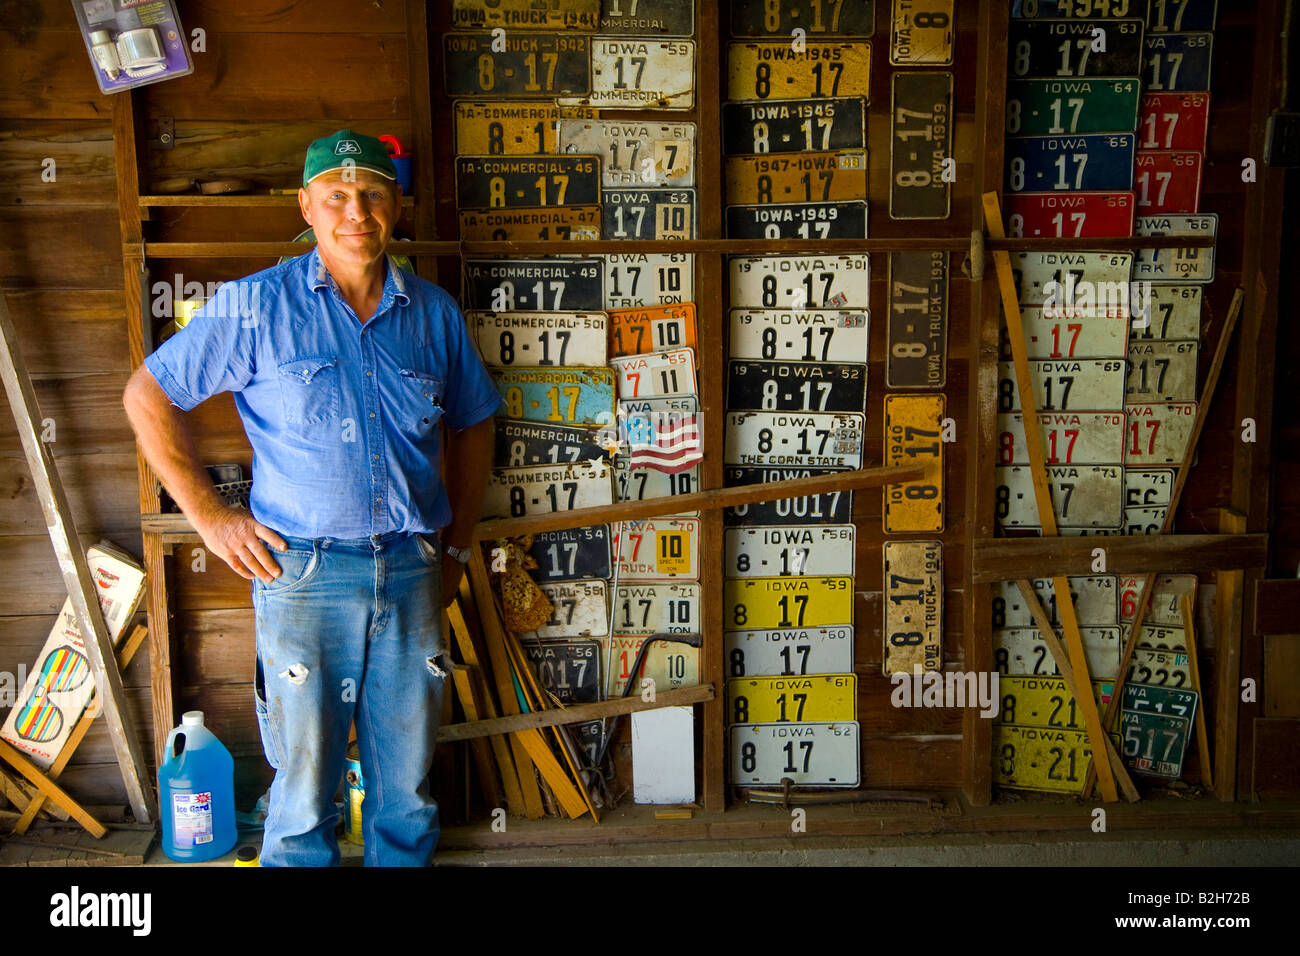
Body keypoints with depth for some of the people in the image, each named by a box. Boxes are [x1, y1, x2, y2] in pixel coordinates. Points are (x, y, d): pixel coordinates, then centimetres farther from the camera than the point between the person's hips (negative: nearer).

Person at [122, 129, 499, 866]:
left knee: (409, 785, 14)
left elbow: (473, 424, 18)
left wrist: (458, 547, 13)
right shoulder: (255, 307, -2)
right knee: (306, 787, 7)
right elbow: (148, 396, 3)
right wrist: (208, 513, -2)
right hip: (304, 570, -3)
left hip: (411, 571, 3)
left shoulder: (435, 313, 7)